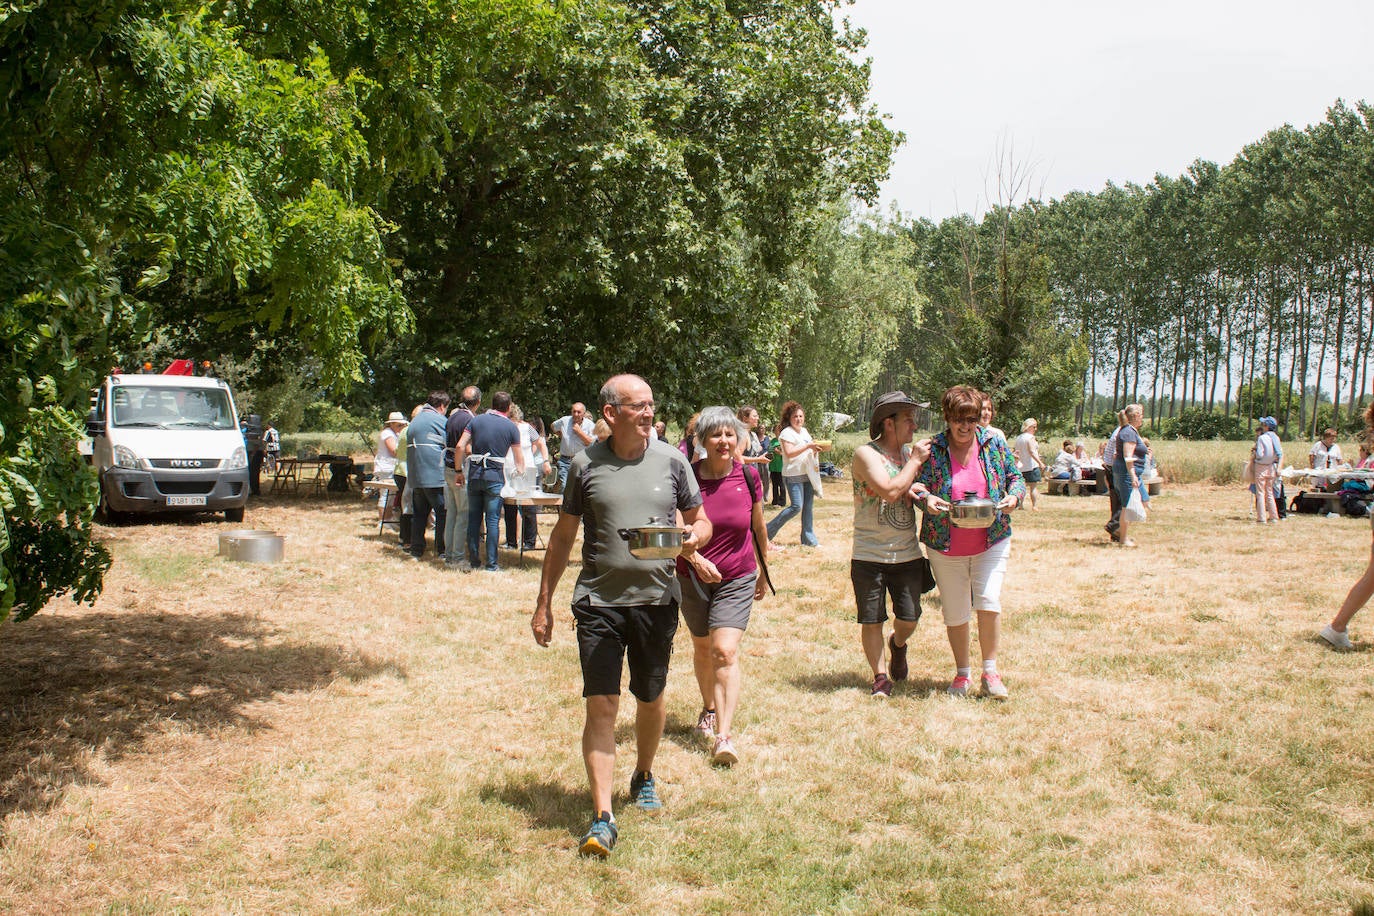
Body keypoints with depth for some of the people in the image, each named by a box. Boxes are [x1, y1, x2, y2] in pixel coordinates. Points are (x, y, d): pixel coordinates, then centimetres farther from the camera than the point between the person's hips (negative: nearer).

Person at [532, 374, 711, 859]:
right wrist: (543, 603, 7)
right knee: (601, 705, -8)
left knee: (651, 700, 16)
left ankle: (644, 777, 42)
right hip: (599, 600, -2)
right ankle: (602, 818, -5)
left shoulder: (671, 460, 2)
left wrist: (693, 537, -14)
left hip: (656, 599, 2)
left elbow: (702, 521, 11)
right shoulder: (586, 465, -1)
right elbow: (563, 536, 7)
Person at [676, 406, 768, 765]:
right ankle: (709, 710, 42)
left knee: (725, 651, -15)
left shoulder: (749, 476, -7)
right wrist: (696, 559, -28)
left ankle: (724, 735, -16)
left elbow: (758, 527, 7)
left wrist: (764, 572, 16)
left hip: (737, 580, -1)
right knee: (703, 648, 17)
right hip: (693, 577, 1)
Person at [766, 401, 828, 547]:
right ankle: (769, 531, -1)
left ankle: (808, 539, 12)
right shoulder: (787, 433, -9)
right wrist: (808, 446, -24)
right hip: (793, 475, -8)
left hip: (808, 474, 8)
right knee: (796, 506, -13)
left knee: (808, 506, 6)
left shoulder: (804, 431, 16)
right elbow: (789, 453, -20)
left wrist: (816, 449, 5)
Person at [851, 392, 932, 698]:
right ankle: (881, 676, 19)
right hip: (869, 555, -5)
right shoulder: (866, 454, -12)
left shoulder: (911, 452, 8)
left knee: (909, 618, 6)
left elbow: (918, 490, 17)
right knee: (871, 621, 2)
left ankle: (898, 645, 38)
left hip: (908, 554, 5)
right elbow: (890, 491, -25)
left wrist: (917, 491, -7)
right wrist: (915, 461, -14)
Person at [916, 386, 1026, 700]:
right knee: (955, 614, 8)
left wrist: (1013, 497, -14)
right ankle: (962, 673, 27)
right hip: (946, 547, 0)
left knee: (989, 603, -11)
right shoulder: (932, 449, -4)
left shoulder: (995, 443, 1)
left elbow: (1015, 478, 8)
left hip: (991, 542, 0)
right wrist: (927, 499, -25)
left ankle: (990, 671, 8)